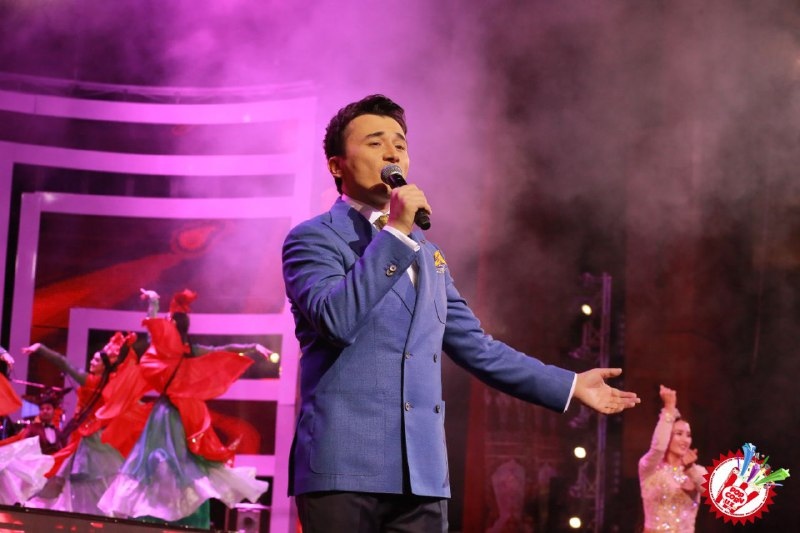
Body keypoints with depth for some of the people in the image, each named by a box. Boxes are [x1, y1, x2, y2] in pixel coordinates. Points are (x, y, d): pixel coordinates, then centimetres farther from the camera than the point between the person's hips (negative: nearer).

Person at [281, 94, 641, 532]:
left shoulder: (426, 254, 22)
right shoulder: (313, 238, 1)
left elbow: (475, 346, 25)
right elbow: (335, 318, -18)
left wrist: (571, 385, 23)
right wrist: (395, 233, -14)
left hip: (422, 473, 6)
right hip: (344, 466, -6)